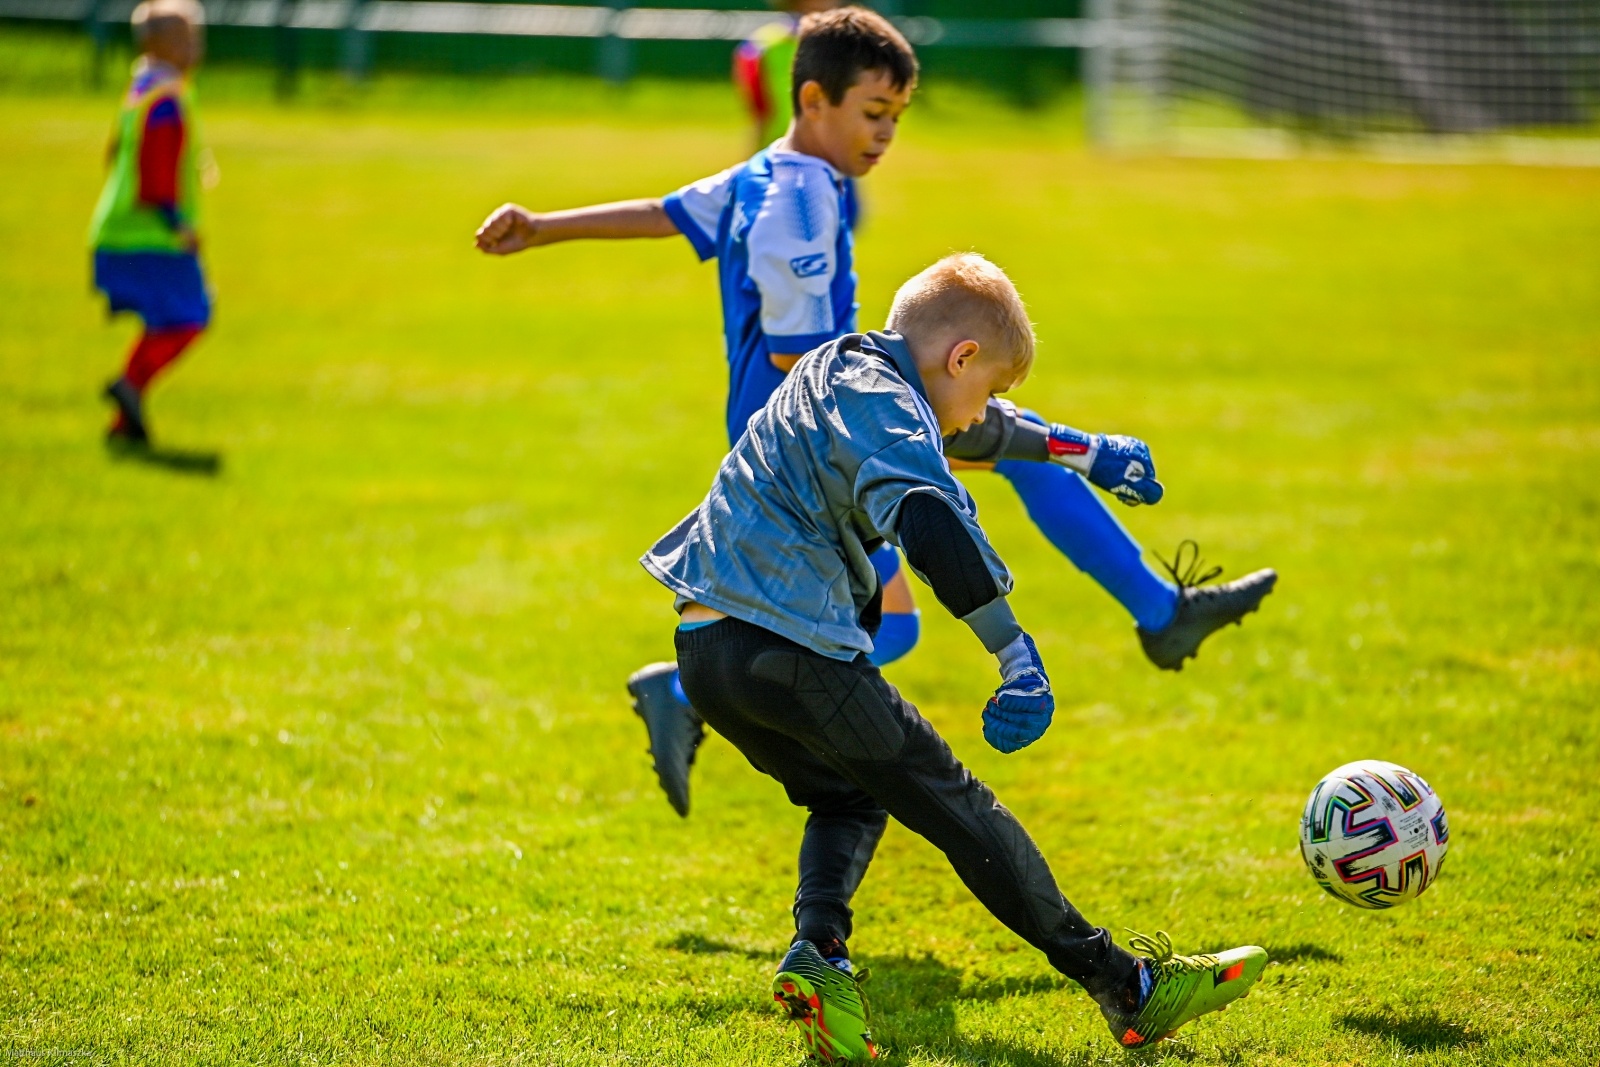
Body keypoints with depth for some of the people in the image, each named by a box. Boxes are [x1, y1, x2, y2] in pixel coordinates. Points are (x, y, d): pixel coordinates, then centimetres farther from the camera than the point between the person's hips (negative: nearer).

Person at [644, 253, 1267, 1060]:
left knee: (850, 797, 25)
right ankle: (1128, 990, 4)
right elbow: (934, 525, -30)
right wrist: (1017, 654, -30)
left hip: (704, 651, 9)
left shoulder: (836, 374, 22)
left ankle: (817, 951, -2)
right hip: (787, 652, -9)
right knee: (959, 809, -1)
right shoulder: (884, 405, -10)